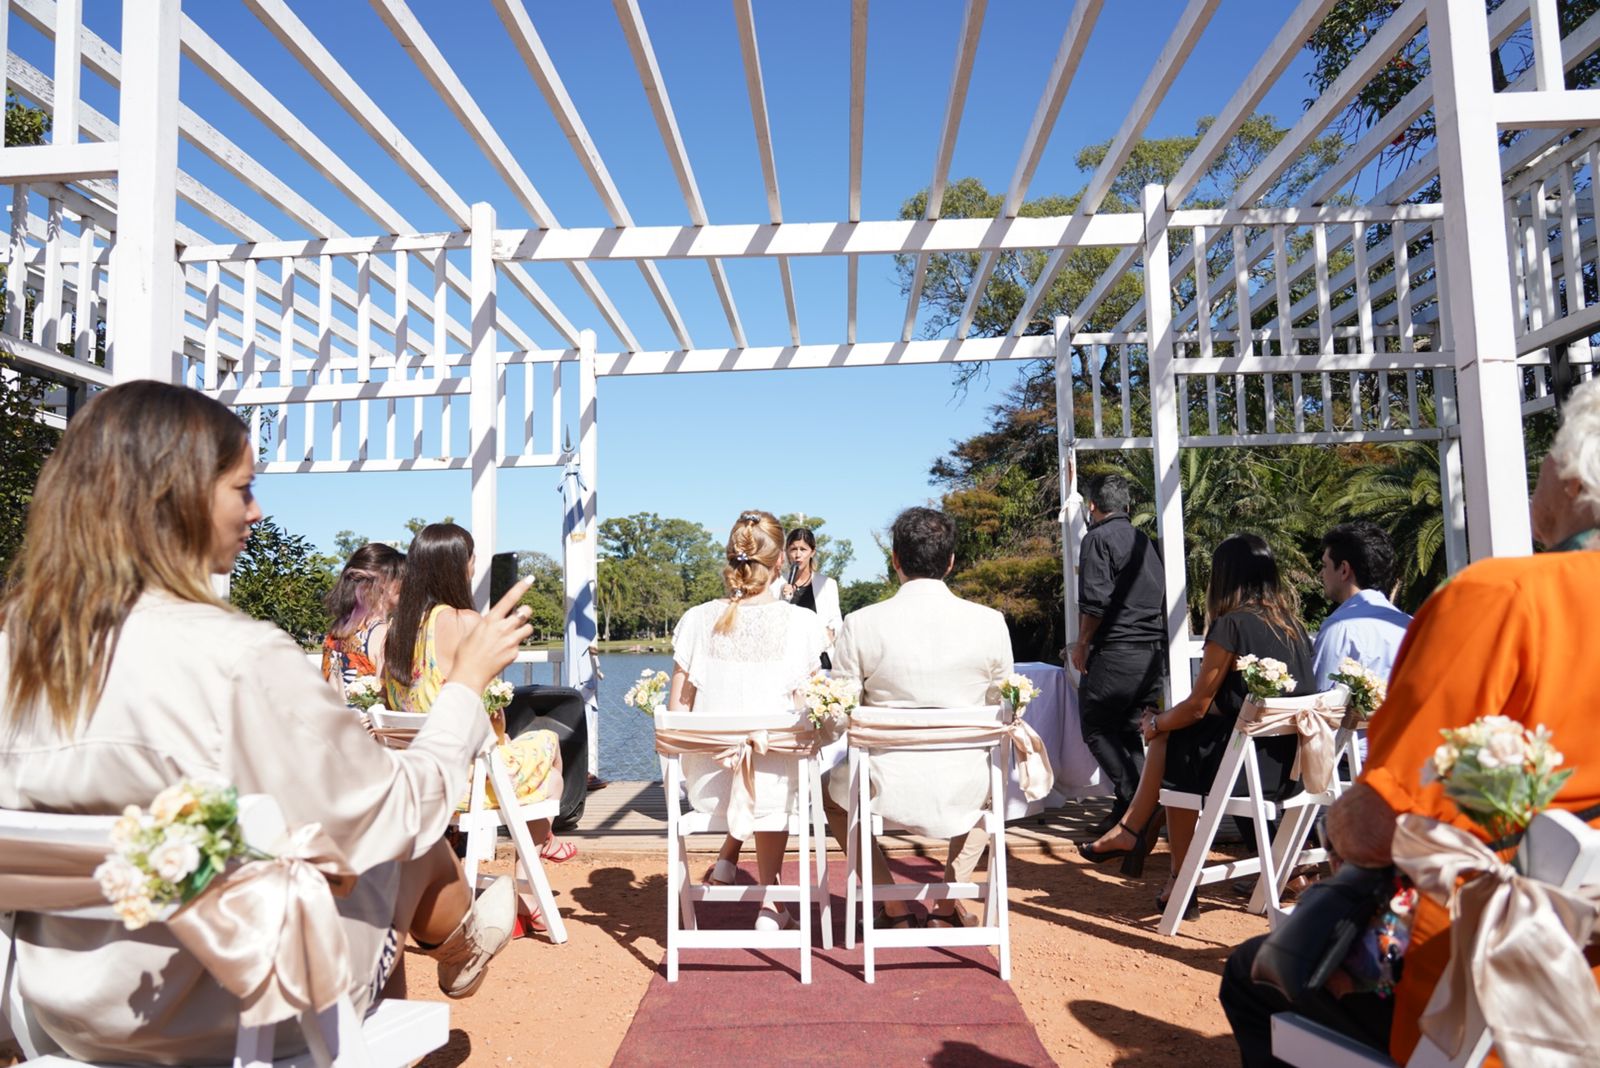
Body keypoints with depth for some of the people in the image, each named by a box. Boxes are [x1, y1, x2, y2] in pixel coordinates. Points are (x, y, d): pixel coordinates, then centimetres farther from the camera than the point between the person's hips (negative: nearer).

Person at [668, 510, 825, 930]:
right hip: (771, 784, -3)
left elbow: (678, 709, -1)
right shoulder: (801, 623, -11)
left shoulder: (696, 620, -5)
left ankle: (728, 858, 34)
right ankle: (769, 901, 33)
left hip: (706, 782, 3)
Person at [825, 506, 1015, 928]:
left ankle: (894, 909, 26)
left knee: (832, 791, 33)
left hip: (886, 788, -1)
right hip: (963, 790, 2)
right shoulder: (991, 623, -8)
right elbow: (998, 708, 6)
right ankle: (949, 904, 31)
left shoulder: (860, 624, -13)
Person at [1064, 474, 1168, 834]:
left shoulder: (1098, 538, -6)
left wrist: (1081, 645, -3)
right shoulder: (1144, 541, 19)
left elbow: (1095, 602, -16)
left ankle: (1131, 801, -7)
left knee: (1097, 729, 2)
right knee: (1130, 730, 14)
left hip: (1116, 653, -8)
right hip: (1154, 652, 8)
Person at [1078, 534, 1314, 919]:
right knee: (1172, 734, 18)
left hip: (1254, 766, -7)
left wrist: (1154, 724, 11)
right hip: (1289, 762, 7)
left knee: (1168, 741, 15)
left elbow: (1197, 706, -9)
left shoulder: (1231, 624, -15)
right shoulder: (1291, 620, 8)